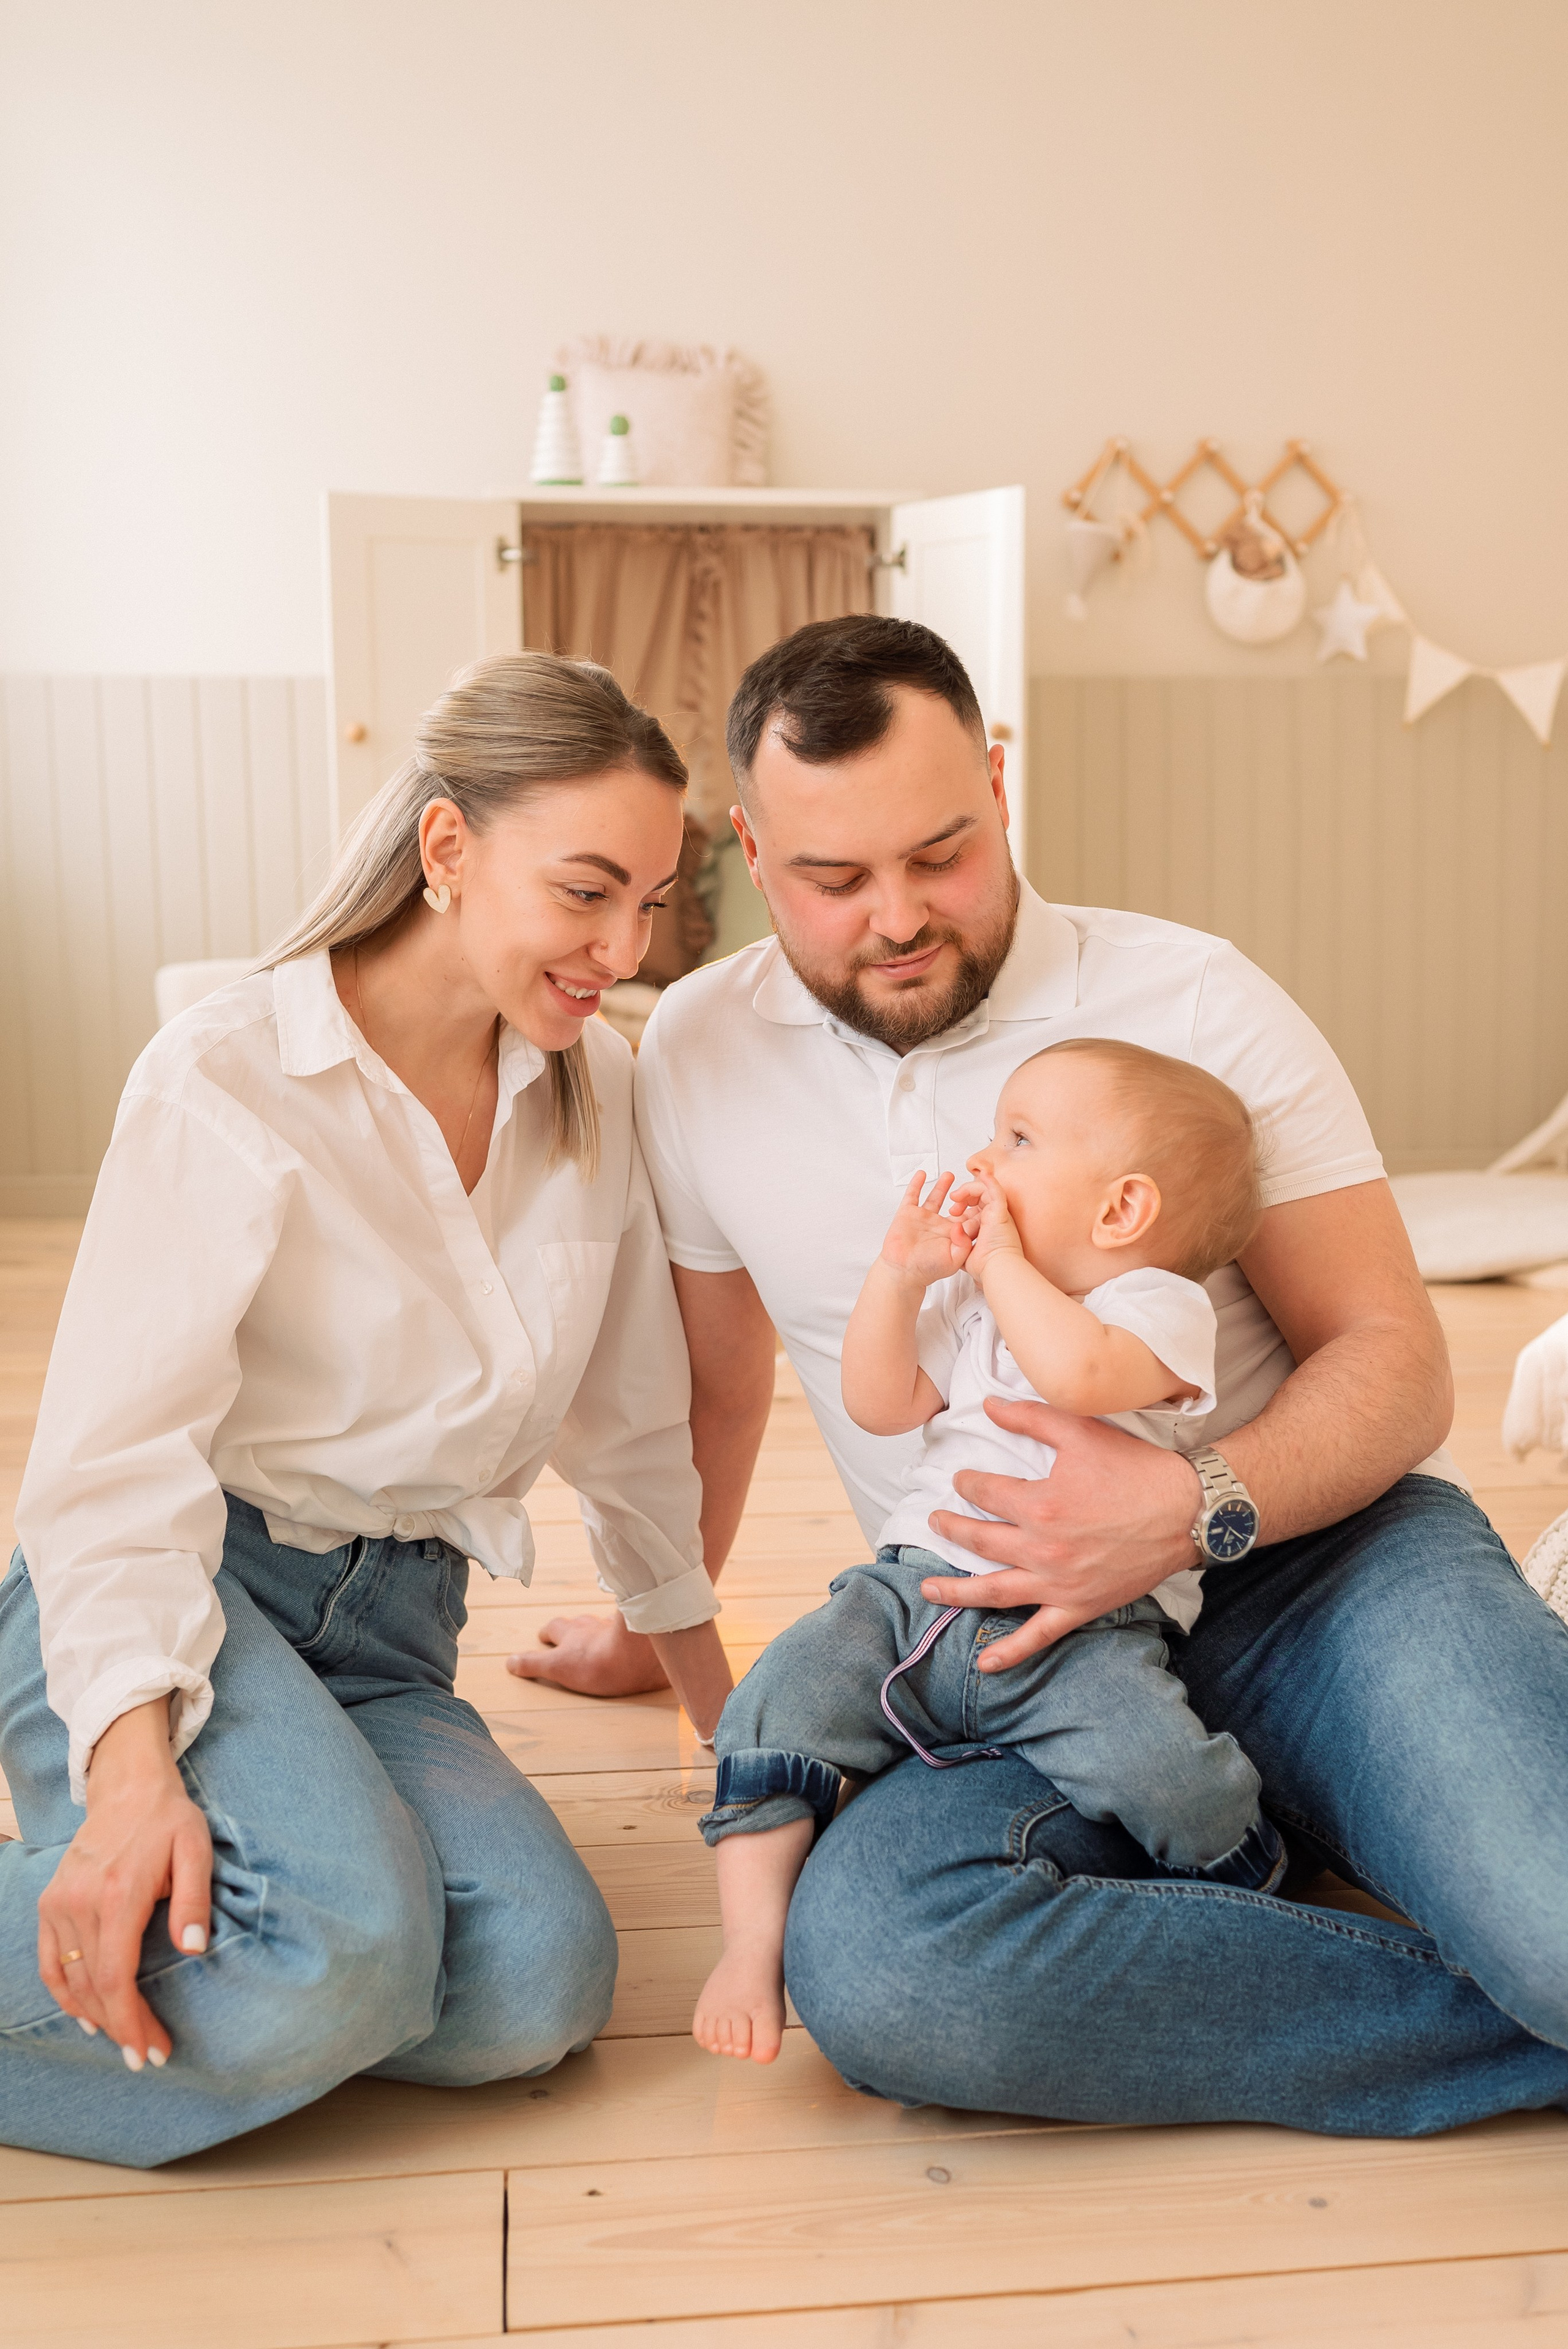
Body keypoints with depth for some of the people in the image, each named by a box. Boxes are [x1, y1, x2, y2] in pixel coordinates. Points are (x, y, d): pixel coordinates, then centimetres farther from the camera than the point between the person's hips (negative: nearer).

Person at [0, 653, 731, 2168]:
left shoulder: (594, 1090, 6)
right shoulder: (226, 1080, -11)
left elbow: (631, 1422, 16)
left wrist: (715, 1701, 23)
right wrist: (136, 1763, -31)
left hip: (386, 1640, 6)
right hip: (166, 1600, -6)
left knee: (543, 1985, -23)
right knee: (345, 1947, -35)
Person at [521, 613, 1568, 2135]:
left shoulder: (1190, 998, -2)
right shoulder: (699, 1053, 7)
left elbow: (1395, 1361, -2)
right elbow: (717, 1386, 23)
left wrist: (1201, 1505, -22)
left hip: (1318, 1555, -3)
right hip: (1020, 1658, 4)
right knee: (869, 1968, -32)